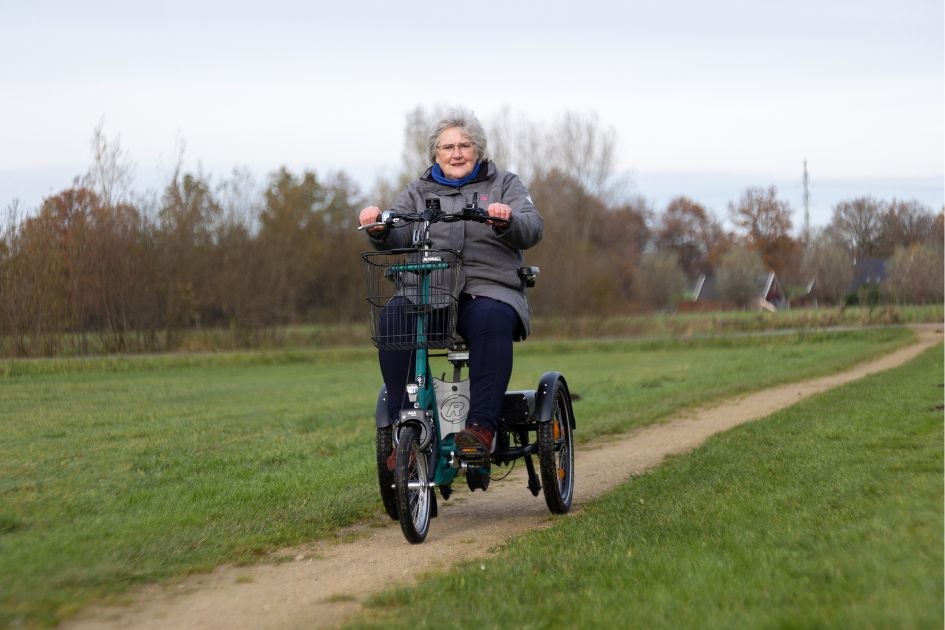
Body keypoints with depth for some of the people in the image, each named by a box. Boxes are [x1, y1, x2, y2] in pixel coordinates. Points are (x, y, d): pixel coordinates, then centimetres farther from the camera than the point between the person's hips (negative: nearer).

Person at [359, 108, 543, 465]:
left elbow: (532, 230, -1)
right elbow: (398, 237, 7)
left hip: (490, 291, -2)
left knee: (490, 319, -38)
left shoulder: (504, 184, 16)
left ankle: (482, 427, -40)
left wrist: (507, 220, -23)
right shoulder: (420, 191, 21)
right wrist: (379, 229, -17)